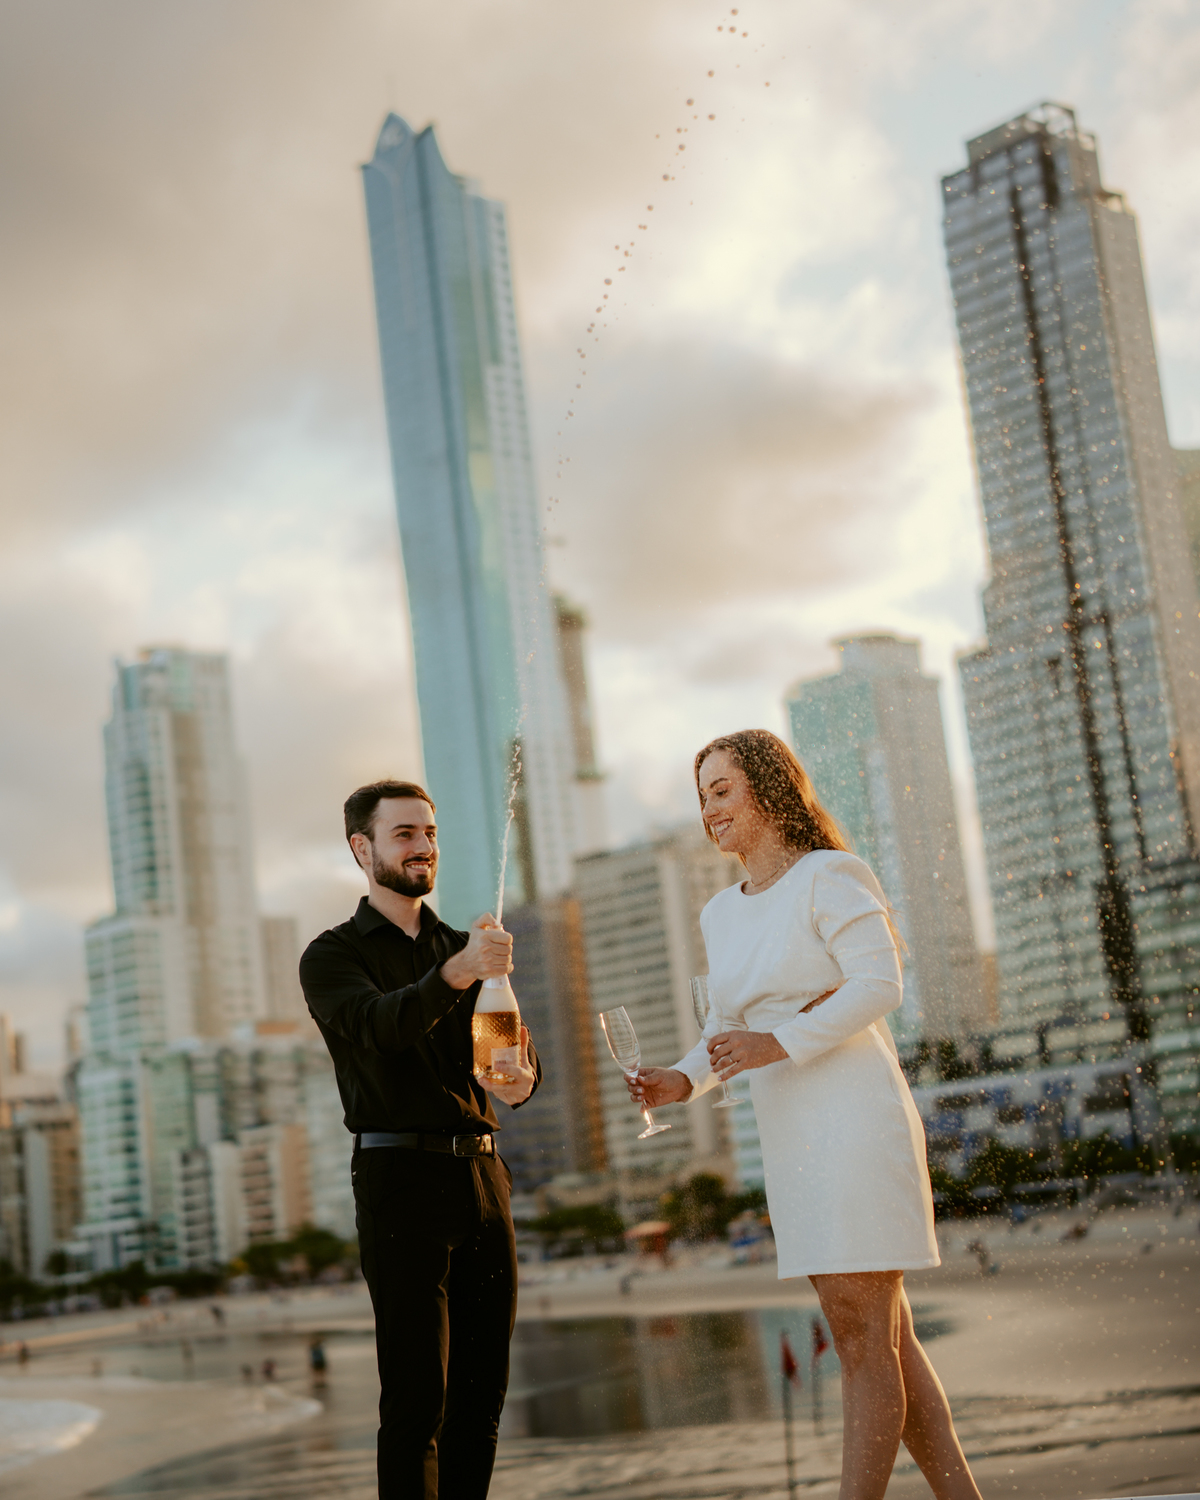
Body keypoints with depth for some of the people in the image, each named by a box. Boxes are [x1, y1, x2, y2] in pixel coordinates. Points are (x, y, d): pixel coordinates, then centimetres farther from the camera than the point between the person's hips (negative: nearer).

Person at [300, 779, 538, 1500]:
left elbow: (519, 1046, 7)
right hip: (401, 1178, -5)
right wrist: (455, 973, -40)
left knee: (483, 1393, 8)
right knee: (417, 1399, -8)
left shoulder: (468, 948, 19)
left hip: (484, 1174, 5)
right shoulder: (333, 955, 2)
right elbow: (381, 1025, -20)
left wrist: (522, 1077, -18)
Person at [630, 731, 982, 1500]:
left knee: (862, 1335, -7)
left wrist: (780, 1044, -21)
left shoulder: (828, 875, -6)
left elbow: (880, 983, -15)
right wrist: (685, 1082, 0)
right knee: (884, 1337, 10)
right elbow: (730, 1030, 19)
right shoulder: (723, 913, 16)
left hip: (856, 1119, -8)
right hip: (792, 1139, 8)